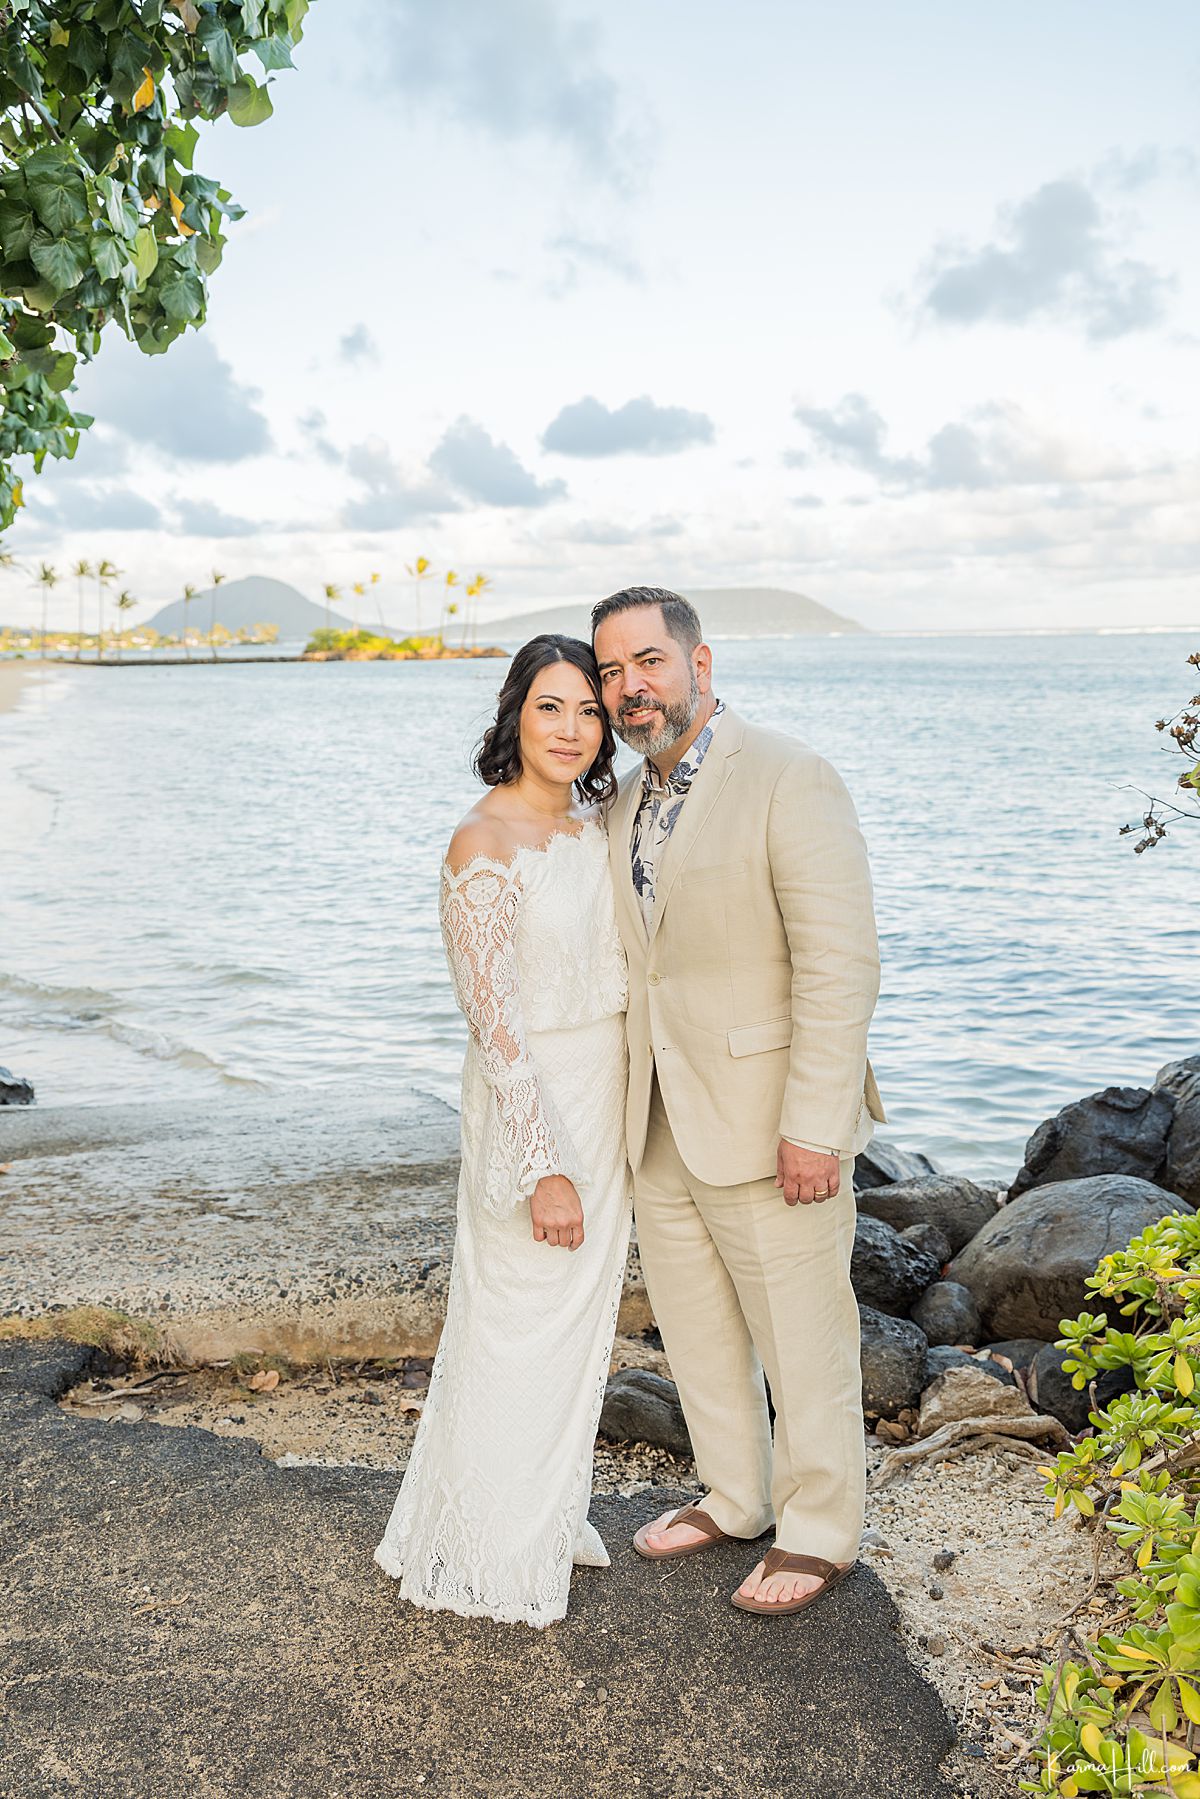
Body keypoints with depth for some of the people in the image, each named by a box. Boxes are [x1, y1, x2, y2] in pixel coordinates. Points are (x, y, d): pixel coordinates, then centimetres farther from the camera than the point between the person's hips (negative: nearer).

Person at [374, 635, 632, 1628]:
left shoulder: (596, 826, 5)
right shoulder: (485, 845, -19)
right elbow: (494, 1020, -20)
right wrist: (544, 1168, -20)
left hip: (607, 1102, 8)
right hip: (532, 1108, -8)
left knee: (581, 1317, 20)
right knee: (520, 1329, 6)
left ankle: (552, 1514, 40)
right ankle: (495, 1556, 26)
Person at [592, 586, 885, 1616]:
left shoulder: (790, 781, -15)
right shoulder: (624, 806, 9)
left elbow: (839, 966, -19)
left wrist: (814, 1127, -22)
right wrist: (624, 1103, 12)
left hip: (768, 1130, -7)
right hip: (661, 1132, 7)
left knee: (802, 1340, 8)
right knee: (697, 1334, 20)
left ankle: (821, 1533, 29)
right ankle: (735, 1497, 41)